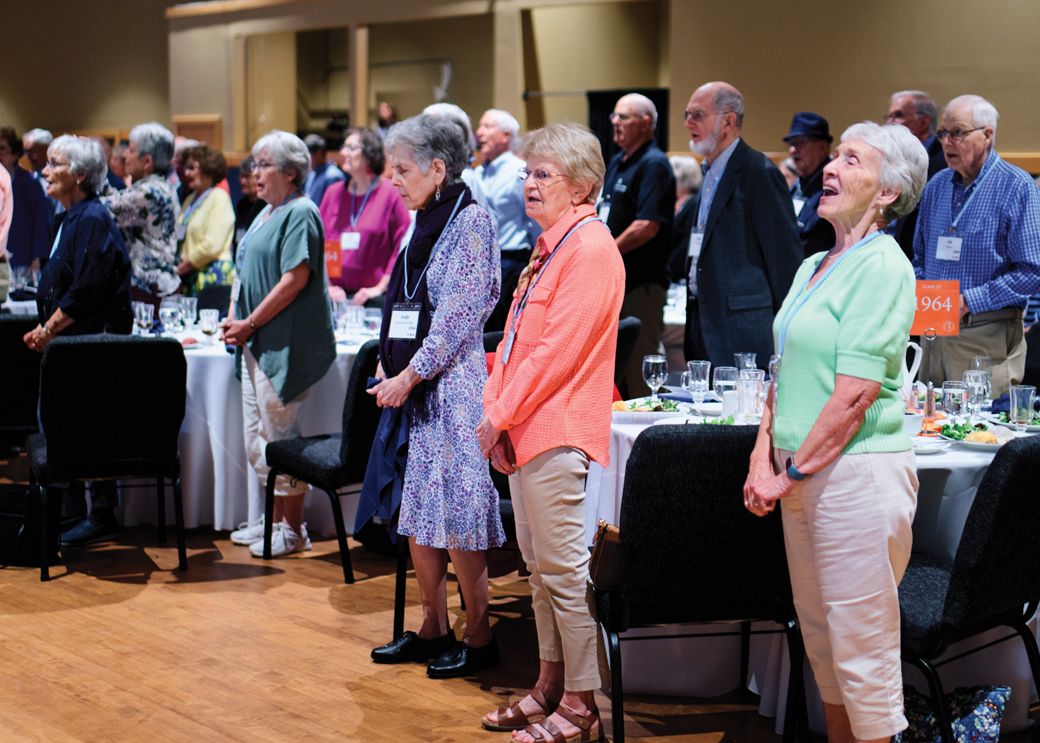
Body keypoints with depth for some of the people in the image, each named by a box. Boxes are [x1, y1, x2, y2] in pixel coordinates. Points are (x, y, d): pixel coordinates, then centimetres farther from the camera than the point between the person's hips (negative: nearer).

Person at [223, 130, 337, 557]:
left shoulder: (299, 213, -11)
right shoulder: (266, 214, 17)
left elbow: (295, 279, -19)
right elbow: (244, 273, 22)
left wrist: (250, 323, -15)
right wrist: (234, 319, 7)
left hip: (283, 344, -10)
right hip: (257, 344, 10)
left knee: (279, 435, -5)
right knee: (257, 438, 13)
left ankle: (293, 530, 4)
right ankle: (274, 519, 23)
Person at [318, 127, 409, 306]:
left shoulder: (390, 194, -2)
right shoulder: (333, 192, 11)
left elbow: (403, 245, -6)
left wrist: (381, 287, -10)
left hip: (372, 296, -4)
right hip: (335, 294, 4)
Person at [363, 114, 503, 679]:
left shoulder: (471, 221, -12)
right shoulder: (425, 223, 14)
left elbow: (461, 314, -17)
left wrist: (409, 376, -16)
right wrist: (389, 365, 6)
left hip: (451, 384, -9)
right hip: (411, 385, 9)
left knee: (455, 515, -5)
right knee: (414, 510, 11)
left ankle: (478, 637, 6)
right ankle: (433, 628, 20)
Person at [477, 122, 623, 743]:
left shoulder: (590, 249, -14)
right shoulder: (551, 245, 17)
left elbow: (557, 349, -19)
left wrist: (502, 415, -14)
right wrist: (495, 408, 9)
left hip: (556, 432, -10)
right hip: (523, 428, 10)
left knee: (564, 569, -5)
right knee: (538, 564, 15)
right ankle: (550, 686, 25)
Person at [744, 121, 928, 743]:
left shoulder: (882, 267, -13)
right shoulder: (813, 267, 13)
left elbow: (854, 396, -18)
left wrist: (791, 474, -13)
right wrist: (764, 458, 3)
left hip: (857, 473, -9)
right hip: (804, 473, 9)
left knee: (862, 645, -1)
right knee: (820, 634, 17)